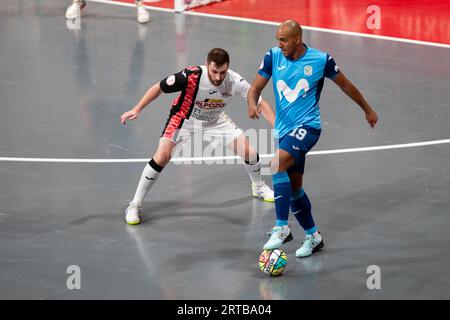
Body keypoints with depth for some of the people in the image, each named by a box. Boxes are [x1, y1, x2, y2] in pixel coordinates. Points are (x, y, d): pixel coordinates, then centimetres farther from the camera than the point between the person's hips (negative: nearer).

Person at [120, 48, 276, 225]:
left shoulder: (235, 81, -27)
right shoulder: (191, 76, -35)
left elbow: (261, 103, -18)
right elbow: (159, 87, -22)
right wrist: (136, 109, -27)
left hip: (216, 120, 3)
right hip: (185, 118, -3)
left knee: (249, 152, -3)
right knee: (162, 157, -22)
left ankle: (258, 187, 32)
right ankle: (135, 205, -7)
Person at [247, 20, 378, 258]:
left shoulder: (321, 60, -8)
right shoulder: (273, 57, 0)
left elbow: (345, 84, 8)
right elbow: (256, 88, 3)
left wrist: (367, 110, 19)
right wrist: (252, 104, -21)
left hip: (307, 126, -5)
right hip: (283, 129, 5)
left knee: (277, 163, -29)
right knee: (294, 188, 10)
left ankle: (282, 228, -27)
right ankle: (313, 236, 27)